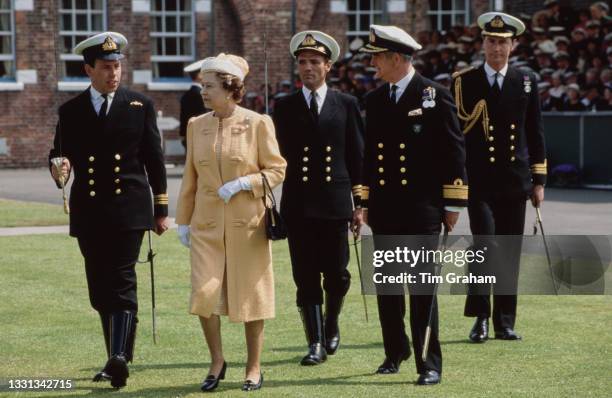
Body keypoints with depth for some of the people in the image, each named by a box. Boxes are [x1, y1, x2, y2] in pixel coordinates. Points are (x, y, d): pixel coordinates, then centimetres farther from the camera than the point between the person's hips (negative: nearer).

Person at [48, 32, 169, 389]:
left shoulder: (140, 106, 5)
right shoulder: (71, 111, 8)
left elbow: (154, 159, 6)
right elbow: (59, 155, 9)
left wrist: (161, 210, 5)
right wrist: (58, 169, -16)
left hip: (129, 210, -3)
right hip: (89, 212, 3)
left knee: (122, 283, -15)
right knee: (100, 289, 7)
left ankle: (119, 358, -25)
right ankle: (119, 358, 18)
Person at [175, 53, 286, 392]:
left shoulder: (258, 124, -5)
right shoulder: (197, 125, 7)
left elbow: (276, 169, -3)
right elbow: (190, 177, 13)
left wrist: (244, 182, -17)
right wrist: (183, 221, 12)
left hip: (248, 223, -3)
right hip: (207, 224, 3)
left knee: (250, 296, 5)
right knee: (204, 294, -9)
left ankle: (254, 369, 19)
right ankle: (216, 362, 10)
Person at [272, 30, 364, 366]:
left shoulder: (346, 105, 6)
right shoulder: (285, 107, 7)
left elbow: (357, 157, 7)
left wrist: (359, 203, 4)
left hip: (335, 202, 0)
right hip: (297, 204, 0)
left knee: (336, 274, 4)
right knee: (306, 278, 0)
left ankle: (331, 326, 30)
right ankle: (316, 343, 5)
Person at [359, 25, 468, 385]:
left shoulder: (435, 96, -5)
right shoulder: (375, 100, 10)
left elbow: (455, 152, -5)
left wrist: (453, 206, -7)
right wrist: (365, 203, 15)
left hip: (422, 210, -5)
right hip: (385, 210, 6)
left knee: (422, 288, -5)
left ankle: (430, 364, 0)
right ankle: (396, 353, 26)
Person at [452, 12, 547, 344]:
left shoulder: (526, 82, 8)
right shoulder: (464, 81, 1)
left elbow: (535, 133, 10)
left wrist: (538, 180, 8)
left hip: (514, 181, 3)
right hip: (479, 180, -2)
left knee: (510, 253, 5)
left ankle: (505, 323, 13)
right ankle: (480, 318, -3)